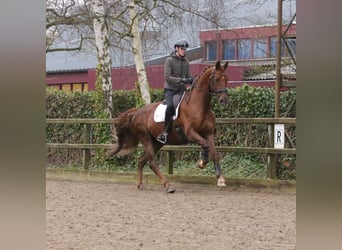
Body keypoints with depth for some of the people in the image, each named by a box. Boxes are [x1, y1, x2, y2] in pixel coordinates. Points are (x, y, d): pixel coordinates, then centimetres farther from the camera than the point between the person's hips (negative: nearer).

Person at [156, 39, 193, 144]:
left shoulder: (186, 61, 12)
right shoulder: (169, 60, -5)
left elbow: (188, 77, 15)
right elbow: (167, 77, -13)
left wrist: (191, 81, -9)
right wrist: (181, 80, -25)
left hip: (181, 89, 6)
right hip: (170, 89, -6)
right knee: (170, 106, -30)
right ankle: (165, 132, -26)